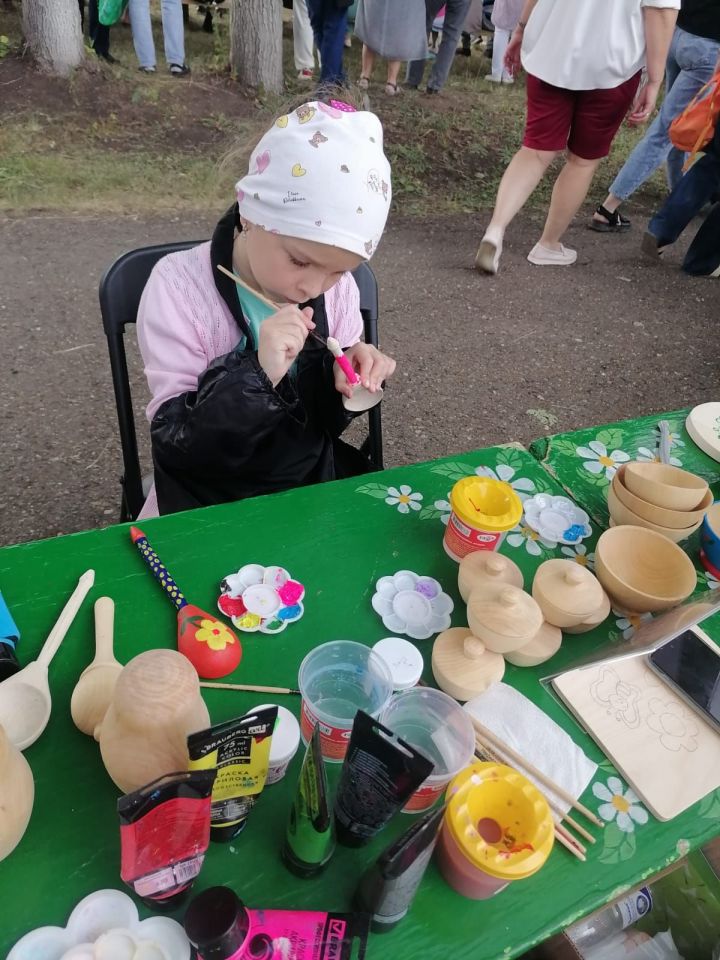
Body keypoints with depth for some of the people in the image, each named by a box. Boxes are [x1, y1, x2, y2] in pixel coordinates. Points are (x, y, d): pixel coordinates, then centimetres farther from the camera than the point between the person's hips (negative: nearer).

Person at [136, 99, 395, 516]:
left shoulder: (337, 285, -7)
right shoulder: (178, 286, -16)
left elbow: (325, 419, 3)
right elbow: (173, 442, -19)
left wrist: (344, 378, -18)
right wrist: (256, 374, -32)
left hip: (315, 476, 3)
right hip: (209, 499, -2)